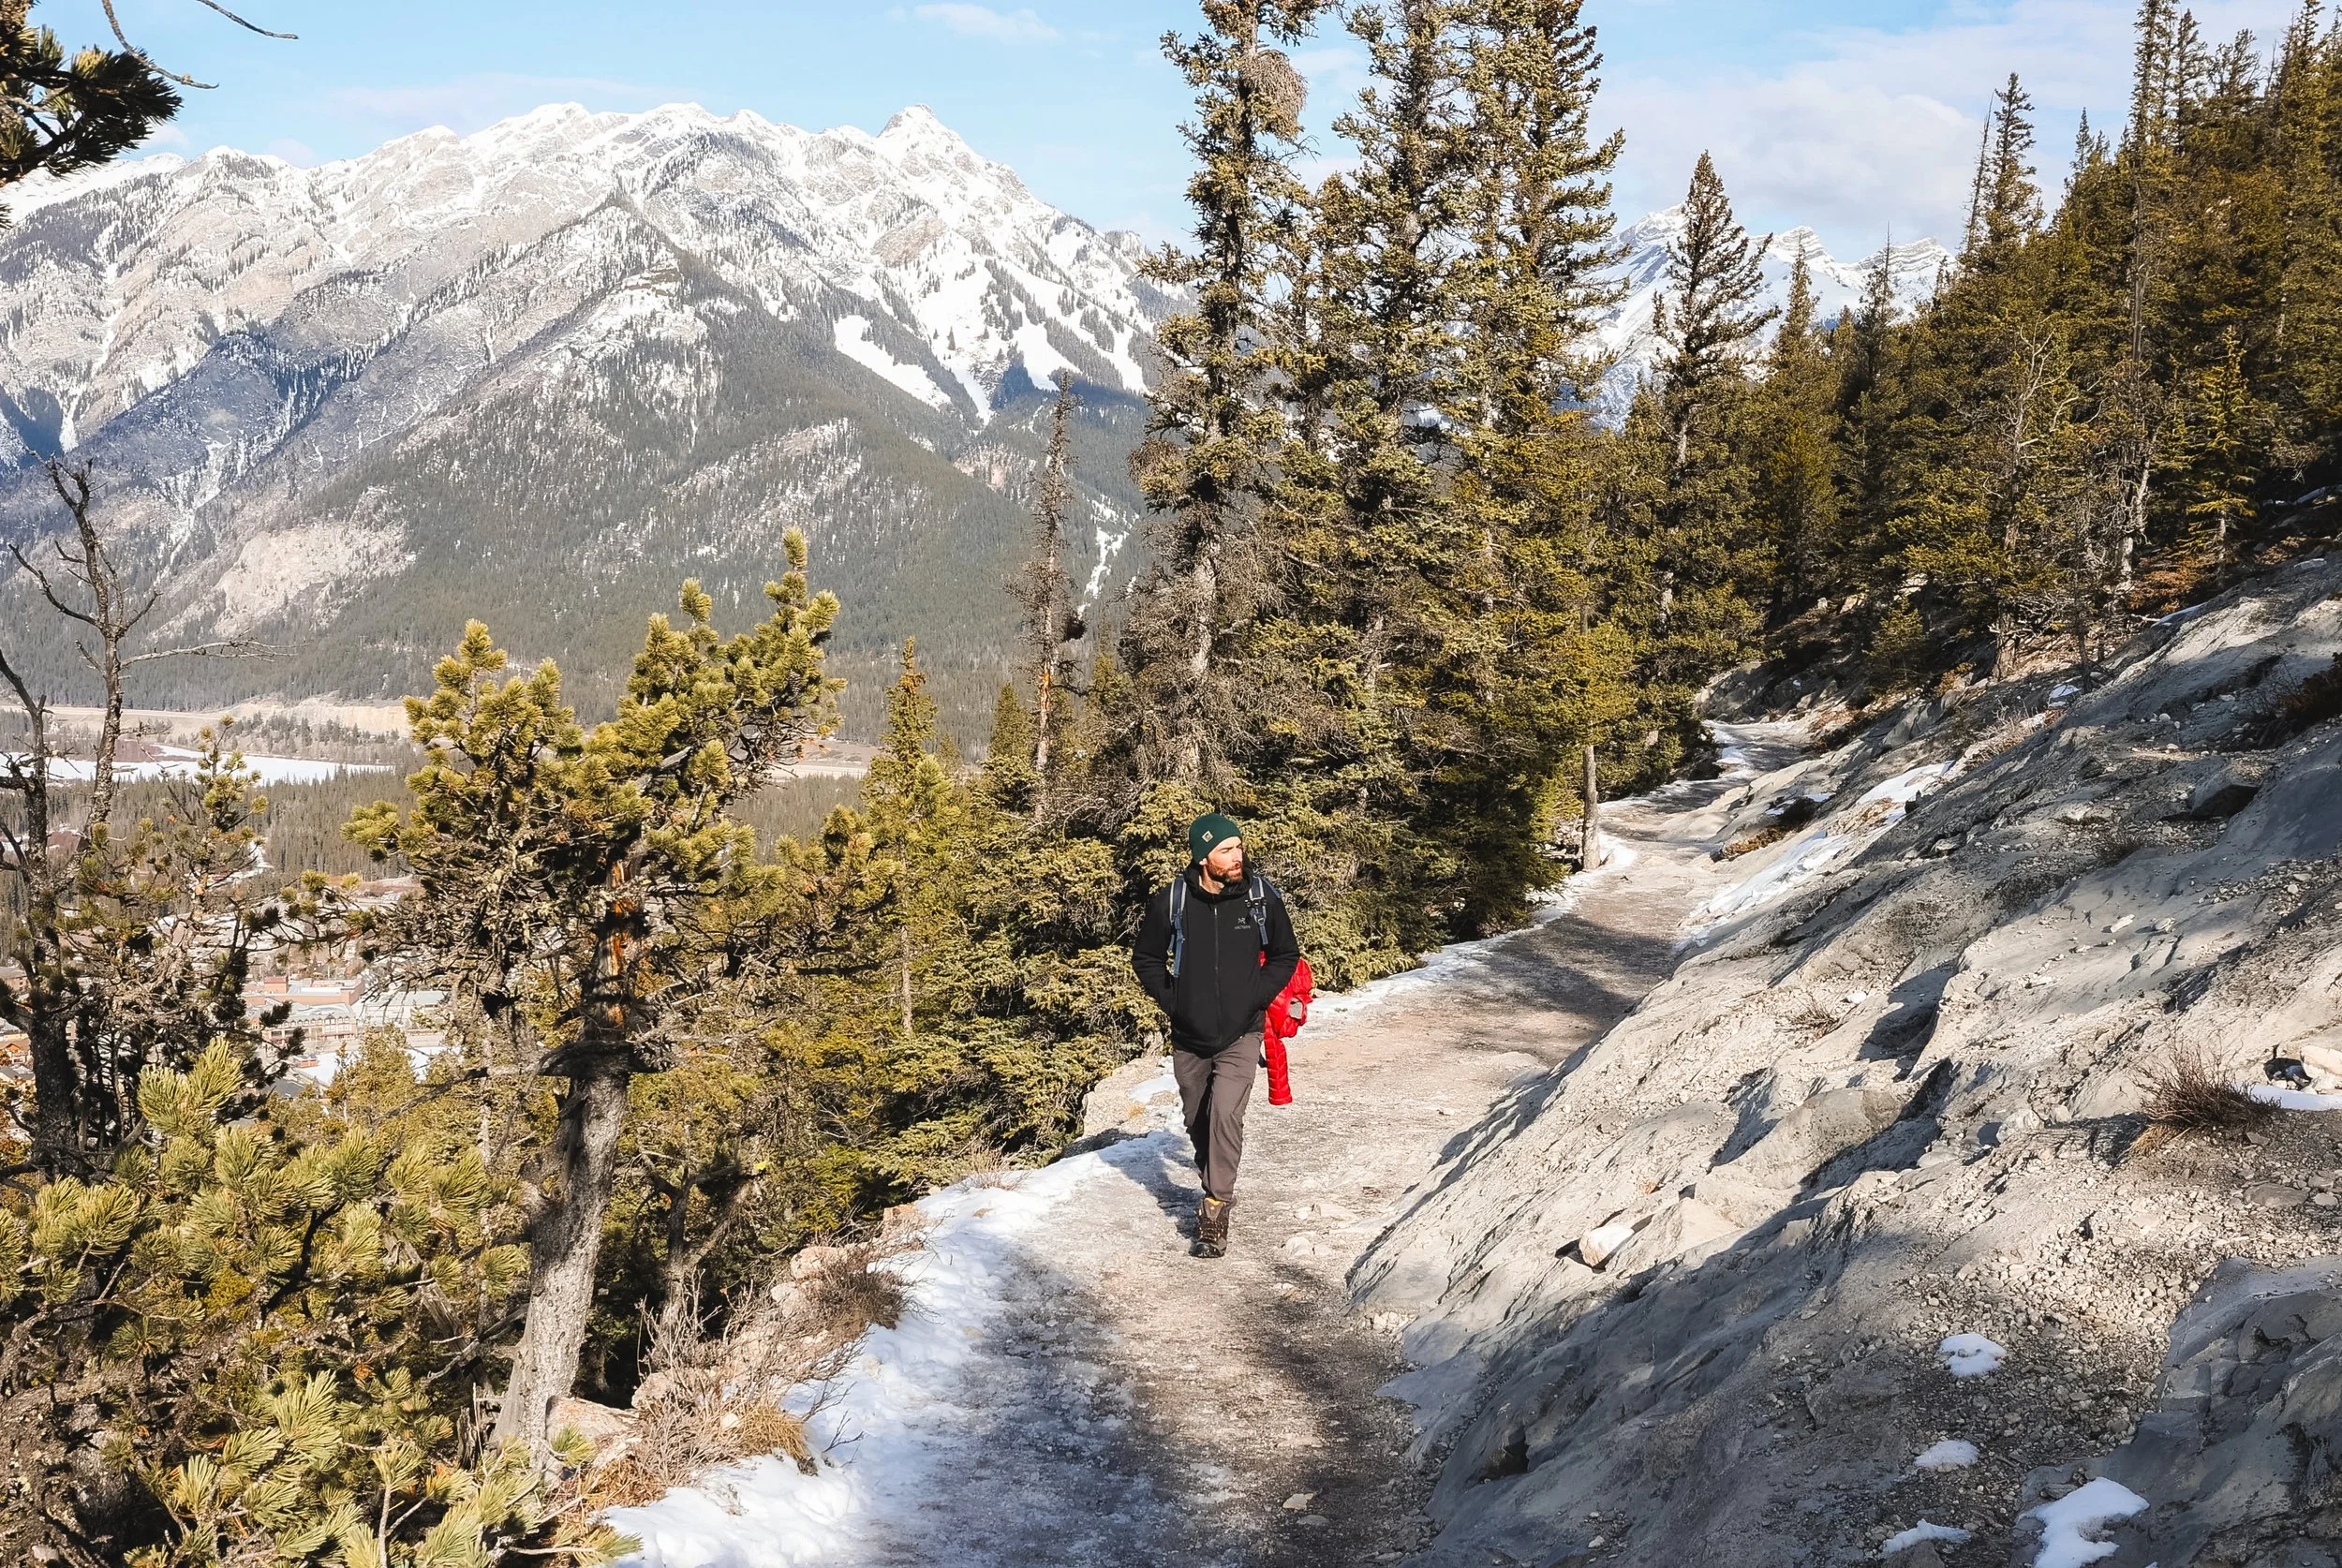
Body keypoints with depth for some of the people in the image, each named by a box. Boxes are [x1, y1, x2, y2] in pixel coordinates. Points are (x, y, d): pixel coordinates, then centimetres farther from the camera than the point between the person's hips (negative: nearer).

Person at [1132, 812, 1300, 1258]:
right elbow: (1146, 960, 6)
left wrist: (1256, 998, -5)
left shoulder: (1262, 897, -8)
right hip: (1189, 1038, 2)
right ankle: (1216, 1188, 38)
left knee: (1225, 1114, -18)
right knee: (1198, 1121, 14)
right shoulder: (1170, 903, -8)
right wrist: (1171, 1001, -4)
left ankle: (1215, 1210, -8)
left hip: (1240, 1035, -2)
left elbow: (1286, 954, 6)